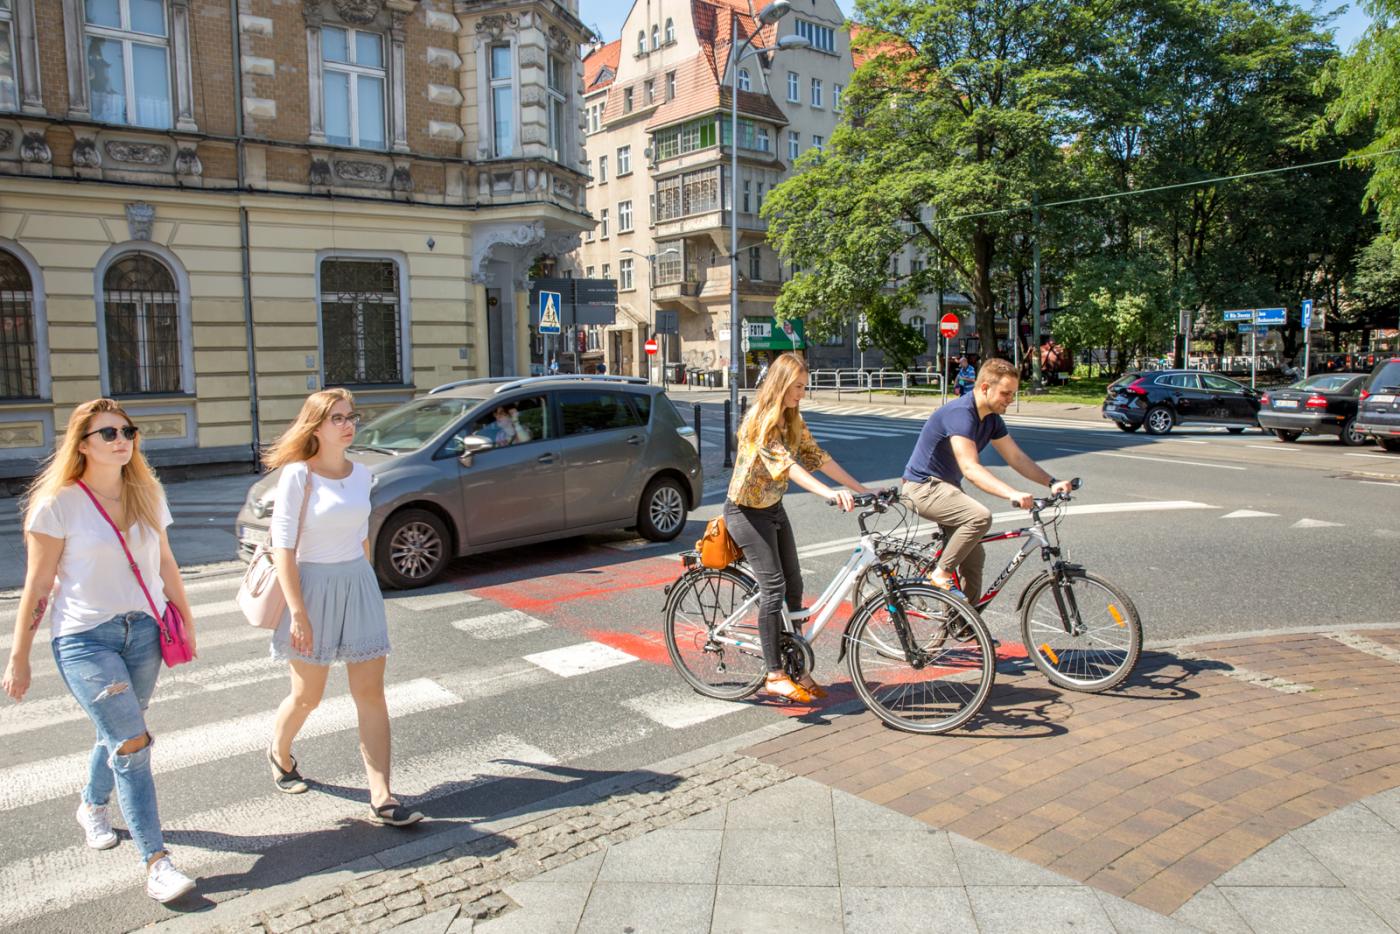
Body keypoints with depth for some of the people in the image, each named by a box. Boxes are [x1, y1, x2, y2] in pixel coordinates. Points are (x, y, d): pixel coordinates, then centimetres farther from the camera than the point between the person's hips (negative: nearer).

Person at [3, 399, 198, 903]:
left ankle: (92, 805, 46)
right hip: (84, 638, -5)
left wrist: (187, 620, 15)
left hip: (144, 632, 5)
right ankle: (156, 860, -7)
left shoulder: (148, 493, 6)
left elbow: (165, 563, 14)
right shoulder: (58, 503, -8)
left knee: (118, 735, 16)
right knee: (131, 742, -12)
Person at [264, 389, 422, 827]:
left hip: (359, 584, 5)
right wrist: (297, 612, -18)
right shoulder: (298, 475, -12)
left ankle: (381, 797, 5)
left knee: (371, 693, 1)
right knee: (308, 695, 10)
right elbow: (282, 547, -14)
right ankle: (279, 753, 43)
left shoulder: (361, 474, 5)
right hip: (313, 587, -5)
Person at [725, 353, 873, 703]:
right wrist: (830, 493, -45)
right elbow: (784, 463, -34)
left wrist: (861, 488, -6)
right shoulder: (760, 419, -21)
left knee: (793, 586, 7)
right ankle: (775, 676, -3)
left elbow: (817, 456, 2)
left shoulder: (792, 419, 5)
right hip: (746, 512, -8)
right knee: (773, 588, -12)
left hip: (773, 508, 8)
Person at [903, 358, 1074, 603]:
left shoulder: (992, 419, 4)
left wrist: (1052, 483, -8)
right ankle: (941, 574, -15)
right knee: (980, 517, -31)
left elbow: (1016, 458, 6)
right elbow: (970, 468, -34)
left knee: (974, 558, 7)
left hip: (946, 486, 10)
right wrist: (1012, 494, -44)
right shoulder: (960, 413, -25)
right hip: (924, 487, -10)